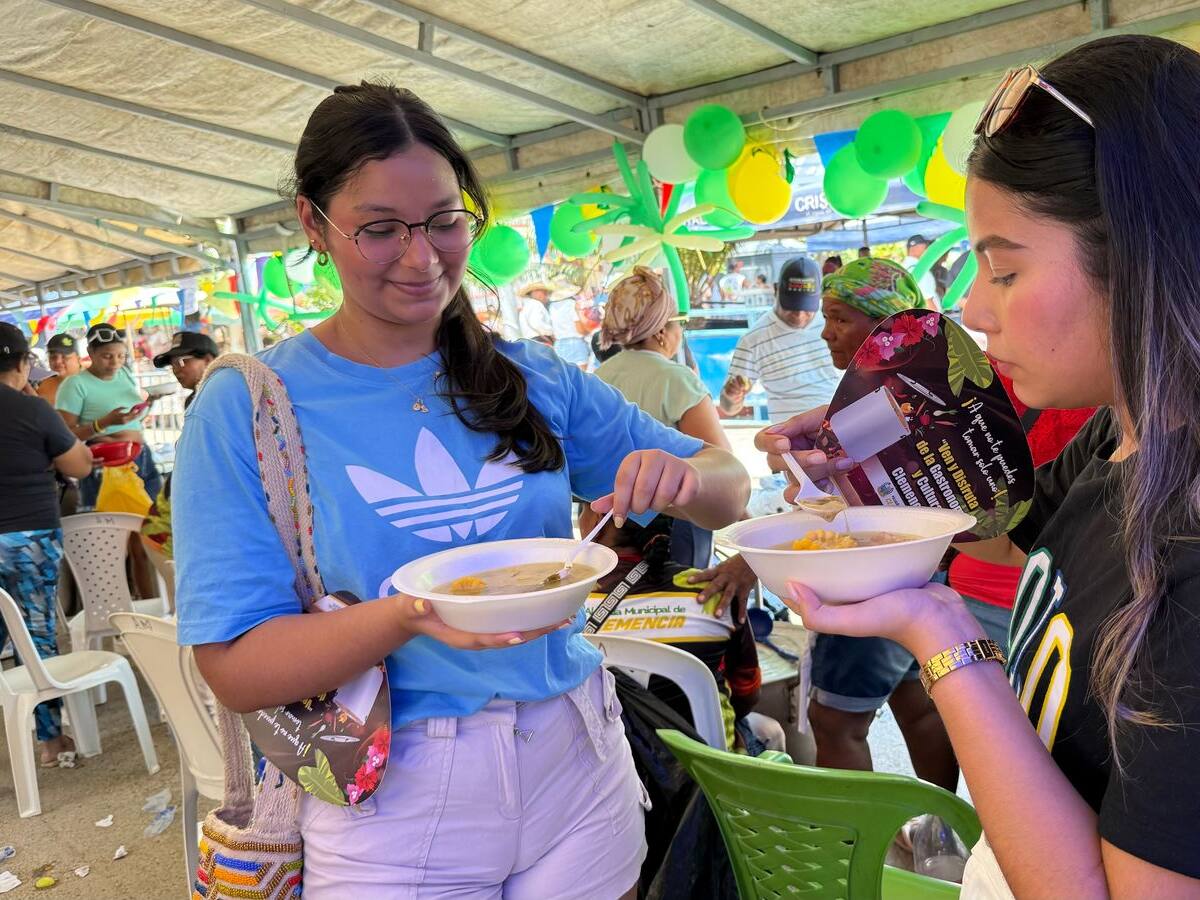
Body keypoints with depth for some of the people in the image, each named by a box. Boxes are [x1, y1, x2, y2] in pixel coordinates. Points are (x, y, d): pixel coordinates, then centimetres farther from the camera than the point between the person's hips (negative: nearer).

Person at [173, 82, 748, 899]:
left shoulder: (536, 380, -2)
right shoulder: (244, 409, -10)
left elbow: (730, 493, 3)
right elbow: (235, 669, -13)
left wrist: (681, 476, -20)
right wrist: (407, 618, -30)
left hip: (578, 769, 3)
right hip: (393, 807, -2)